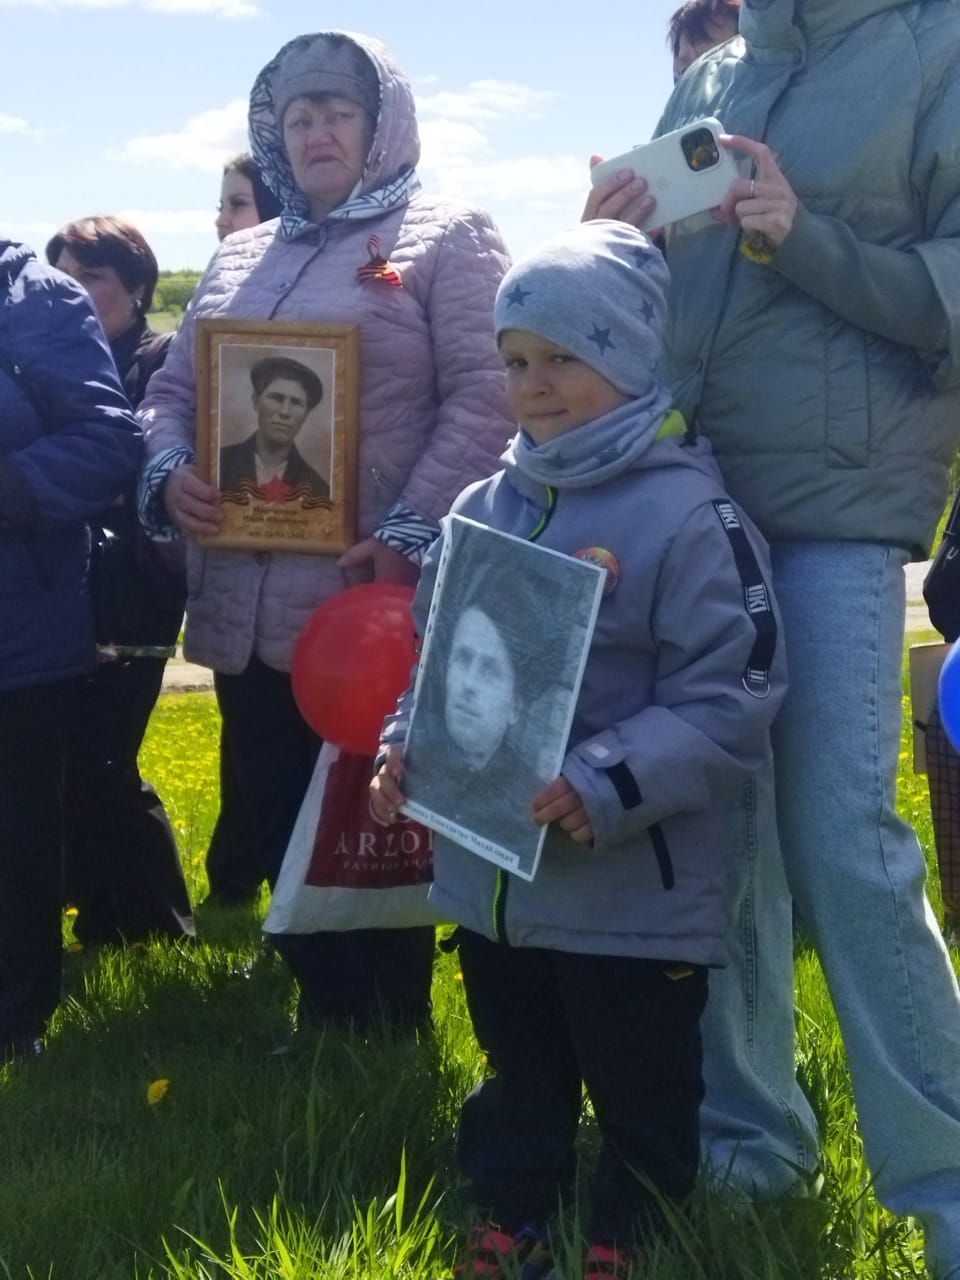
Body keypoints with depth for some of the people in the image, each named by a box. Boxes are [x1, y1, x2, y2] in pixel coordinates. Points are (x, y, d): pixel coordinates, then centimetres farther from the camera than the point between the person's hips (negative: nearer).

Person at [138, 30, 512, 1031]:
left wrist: (412, 536, -20)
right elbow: (171, 392, 20)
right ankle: (325, 1021, 26)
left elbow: (483, 396, -10)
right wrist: (170, 472, -3)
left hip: (373, 602, -6)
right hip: (246, 608, 6)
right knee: (274, 829, 12)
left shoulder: (447, 240, 0)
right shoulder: (239, 257, 19)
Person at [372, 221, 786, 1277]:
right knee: (517, 1071, 23)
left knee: (640, 1090, 13)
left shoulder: (687, 515, -16)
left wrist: (602, 786, -26)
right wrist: (406, 745, -3)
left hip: (633, 892, -6)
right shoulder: (484, 509, 5)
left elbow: (733, 698, -19)